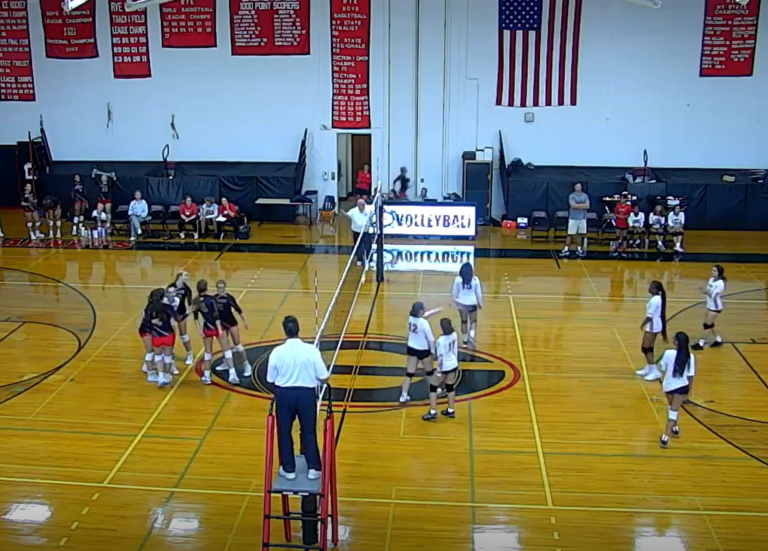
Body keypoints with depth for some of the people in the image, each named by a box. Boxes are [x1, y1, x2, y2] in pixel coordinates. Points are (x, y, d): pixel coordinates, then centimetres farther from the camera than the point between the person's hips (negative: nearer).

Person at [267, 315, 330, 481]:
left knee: (284, 432, 16)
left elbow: (270, 379, -2)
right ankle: (313, 469, 21)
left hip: (284, 394, 0)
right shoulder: (311, 350, -14)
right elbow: (323, 376, -9)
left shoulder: (277, 352, -12)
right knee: (309, 432, 15)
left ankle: (288, 469, 24)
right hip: (306, 394, 0)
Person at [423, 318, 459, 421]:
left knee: (433, 387, 7)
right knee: (450, 387, 20)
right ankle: (451, 411, 29)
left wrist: (439, 371, -15)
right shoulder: (454, 334, -6)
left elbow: (440, 356, -22)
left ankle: (432, 412, 7)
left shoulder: (441, 340, -27)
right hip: (454, 365, 7)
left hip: (444, 367, -7)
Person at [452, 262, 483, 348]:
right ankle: (471, 336, -10)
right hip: (472, 303, -1)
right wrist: (480, 303, 10)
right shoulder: (475, 279, -12)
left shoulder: (458, 279, -12)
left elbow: (454, 292, -2)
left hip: (462, 303, 1)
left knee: (464, 321, 17)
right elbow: (479, 292, -4)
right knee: (473, 321, 13)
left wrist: (455, 300, 17)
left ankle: (465, 340, 24)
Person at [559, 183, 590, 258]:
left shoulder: (585, 195, 6)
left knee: (580, 234, 8)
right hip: (573, 218, -3)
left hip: (582, 218, 3)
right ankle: (566, 249, 0)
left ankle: (579, 249, 18)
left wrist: (578, 206, -12)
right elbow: (573, 205, -18)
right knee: (570, 234, -2)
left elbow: (587, 206, -4)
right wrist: (583, 205, -9)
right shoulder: (571, 196, -4)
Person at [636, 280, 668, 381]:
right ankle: (648, 369, 31)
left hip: (652, 327, -10)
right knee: (648, 348, 19)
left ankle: (655, 372, -3)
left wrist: (642, 324, -9)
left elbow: (649, 316, -22)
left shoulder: (654, 300, -23)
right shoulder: (658, 298, 8)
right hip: (654, 325, 10)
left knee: (646, 349, -5)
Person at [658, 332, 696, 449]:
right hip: (682, 387, 0)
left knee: (672, 408, 26)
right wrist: (690, 388, 7)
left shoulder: (669, 353, -17)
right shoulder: (690, 357, -12)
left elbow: (662, 368, -5)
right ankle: (665, 437, -6)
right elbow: (690, 375, -7)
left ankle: (675, 428, 45)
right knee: (674, 411, 1)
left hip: (668, 385, 0)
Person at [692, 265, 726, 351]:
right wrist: (704, 290, -10)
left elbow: (713, 295, -26)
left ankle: (701, 344, 2)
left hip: (715, 307, -9)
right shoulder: (711, 279, 3)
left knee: (707, 325, -4)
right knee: (709, 325, 17)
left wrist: (707, 292, -39)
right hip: (710, 306, 9)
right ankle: (718, 340, 31)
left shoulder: (720, 283, -22)